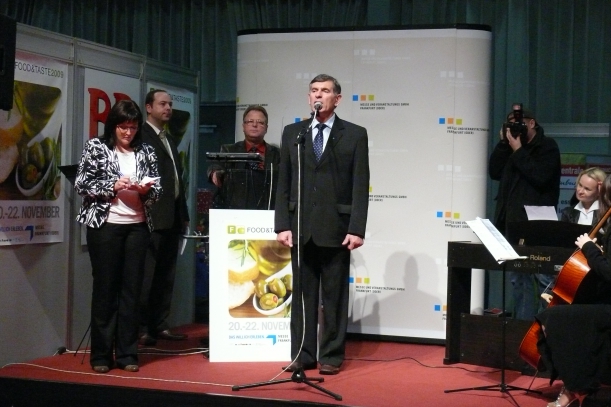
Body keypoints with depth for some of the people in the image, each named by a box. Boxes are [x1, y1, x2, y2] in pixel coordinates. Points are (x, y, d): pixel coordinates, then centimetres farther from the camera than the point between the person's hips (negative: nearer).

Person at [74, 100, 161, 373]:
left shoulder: (145, 152, 8)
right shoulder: (96, 147, 1)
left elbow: (156, 189, 9)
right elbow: (82, 184, -4)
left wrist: (146, 190, -13)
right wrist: (113, 186, -15)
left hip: (137, 226, 3)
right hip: (105, 225, -3)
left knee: (132, 288, 4)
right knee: (105, 288, 2)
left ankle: (127, 353, 11)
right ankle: (101, 355, 10)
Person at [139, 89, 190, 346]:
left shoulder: (169, 140, 21)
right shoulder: (141, 136, -5)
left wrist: (183, 214, 17)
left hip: (172, 217, 8)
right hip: (152, 217, -8)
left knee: (166, 276, 10)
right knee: (147, 275, -6)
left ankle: (161, 327, 16)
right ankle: (141, 329, -1)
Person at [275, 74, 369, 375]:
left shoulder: (355, 135, 2)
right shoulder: (292, 133, 10)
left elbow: (360, 186, -3)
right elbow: (283, 183, 8)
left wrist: (356, 229, -10)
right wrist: (282, 225, 0)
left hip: (336, 229, -2)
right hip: (301, 228, 3)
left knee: (334, 295, 4)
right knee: (303, 293, 7)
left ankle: (332, 356, 12)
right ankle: (302, 354, 14)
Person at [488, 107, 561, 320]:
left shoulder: (547, 146, -2)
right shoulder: (511, 147, 16)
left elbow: (540, 176, -17)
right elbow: (494, 172, 6)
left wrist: (518, 150, -12)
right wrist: (503, 143, 1)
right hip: (512, 223, 7)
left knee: (543, 279, -8)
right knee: (518, 279, 9)